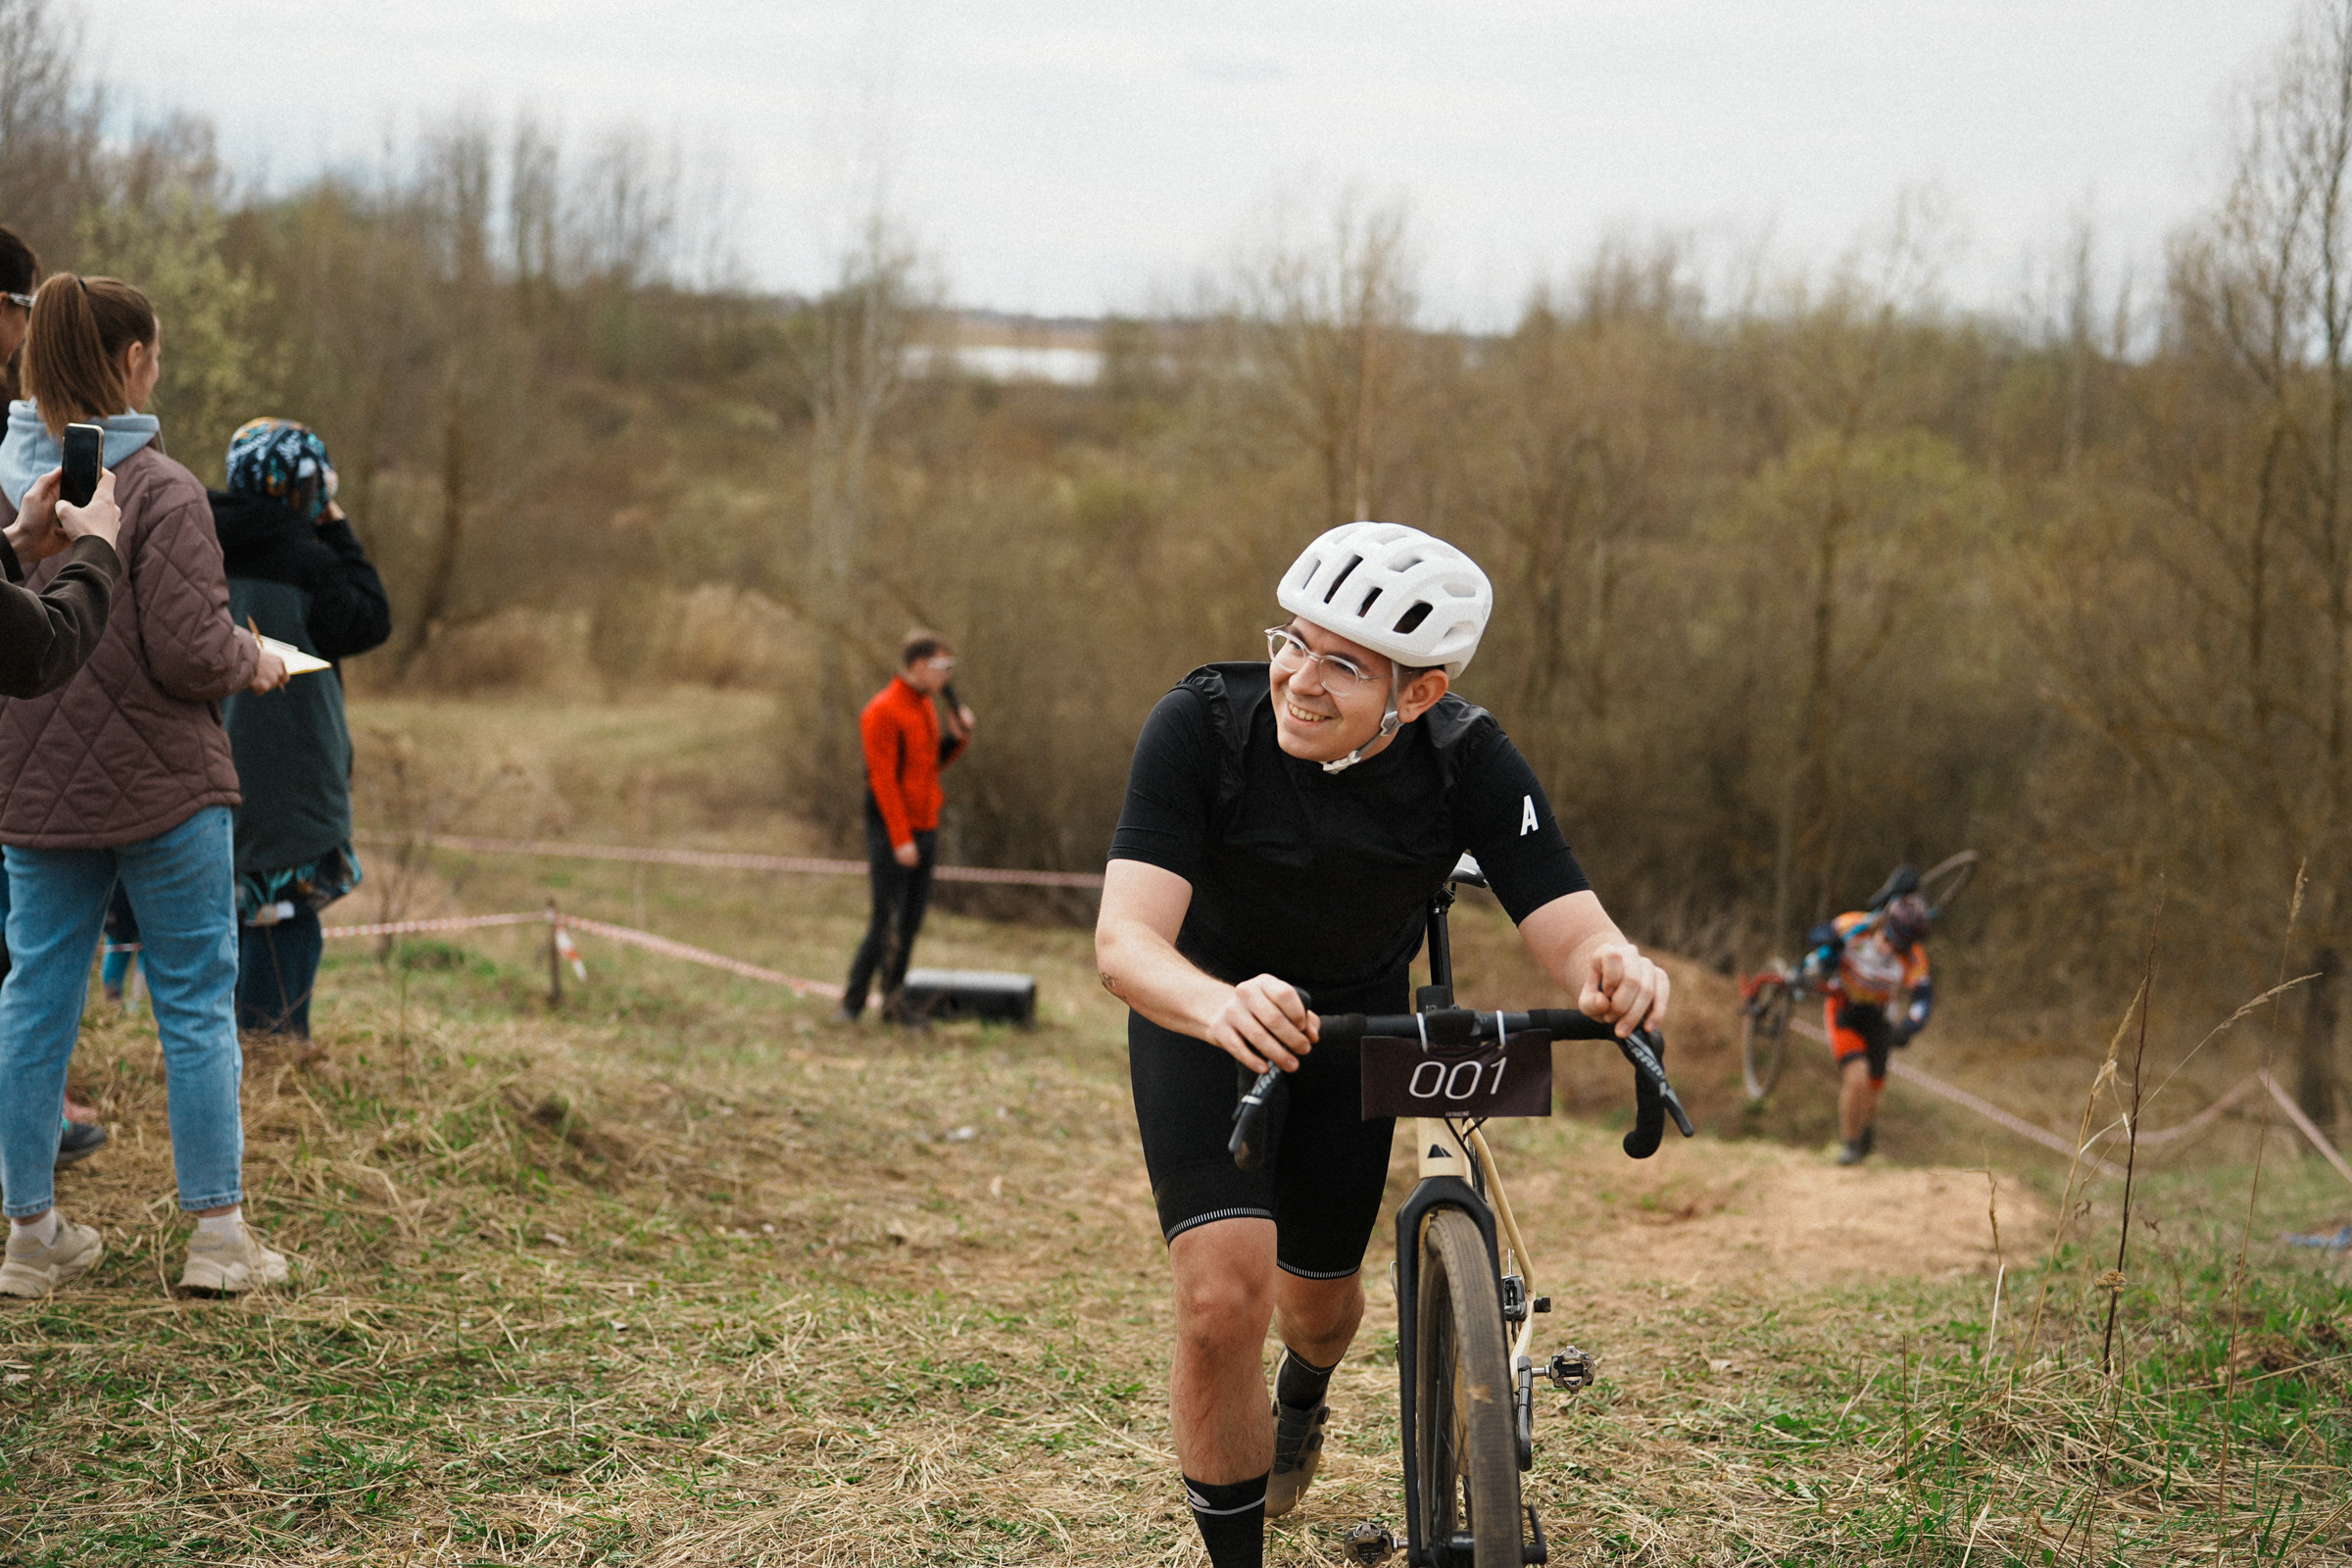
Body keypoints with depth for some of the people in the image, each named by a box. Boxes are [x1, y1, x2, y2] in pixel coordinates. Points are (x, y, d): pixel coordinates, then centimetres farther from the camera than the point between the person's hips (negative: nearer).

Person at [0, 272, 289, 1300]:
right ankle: (218, 1234, 10)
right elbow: (189, 651, -19)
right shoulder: (159, 490, -16)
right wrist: (255, 663, 0)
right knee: (197, 1003, 5)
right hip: (162, 788, -5)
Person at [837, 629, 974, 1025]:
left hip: (925, 828, 8)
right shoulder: (883, 711, -14)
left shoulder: (926, 705, 13)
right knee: (888, 920, -8)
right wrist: (901, 839, -19)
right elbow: (883, 779, -17)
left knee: (912, 919, 8)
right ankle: (852, 1000, 2)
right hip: (892, 831, -8)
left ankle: (894, 1001, 14)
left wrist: (957, 737, 3)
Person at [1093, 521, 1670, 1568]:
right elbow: (1125, 940, -40)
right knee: (1223, 1299, -21)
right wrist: (1223, 1009, -63)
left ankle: (1299, 1406, 56)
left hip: (1357, 1023, 2)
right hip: (1205, 1013, -2)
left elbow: (1567, 928, -30)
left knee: (1319, 1295, 17)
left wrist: (1618, 970, -56)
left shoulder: (1468, 763, -26)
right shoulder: (1202, 725, -31)